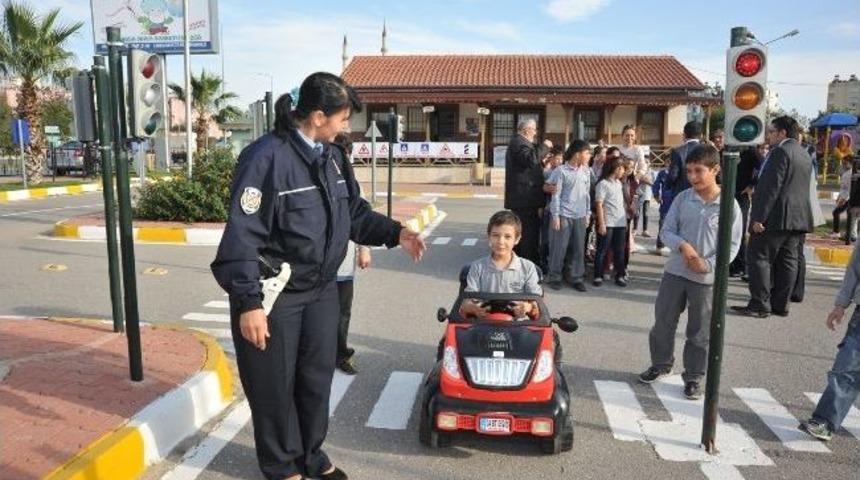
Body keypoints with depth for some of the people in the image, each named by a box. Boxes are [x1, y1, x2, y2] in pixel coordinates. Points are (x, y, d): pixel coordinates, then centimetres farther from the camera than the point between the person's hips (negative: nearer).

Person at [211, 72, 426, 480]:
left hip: (322, 290, 8)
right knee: (275, 386, 10)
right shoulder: (267, 157, -21)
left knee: (318, 377, 19)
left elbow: (355, 213, 13)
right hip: (274, 295, -7)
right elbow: (242, 235, -22)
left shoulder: (333, 156, 5)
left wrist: (394, 233, -2)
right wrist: (249, 302, -24)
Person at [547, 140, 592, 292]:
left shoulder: (586, 171, 8)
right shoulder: (561, 171, -8)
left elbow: (586, 194, 14)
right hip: (563, 215, -5)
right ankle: (554, 277, 14)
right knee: (559, 248, 1)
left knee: (578, 248, 7)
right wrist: (555, 216, -11)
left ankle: (575, 278, 18)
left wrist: (587, 213, 11)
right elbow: (556, 195, -8)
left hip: (580, 216, 5)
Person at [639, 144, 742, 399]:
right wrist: (682, 245, -18)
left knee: (700, 331, 8)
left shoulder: (729, 204, -7)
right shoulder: (682, 198, 0)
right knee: (663, 322, 12)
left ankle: (693, 377, 23)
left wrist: (709, 264, -17)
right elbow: (666, 231, 2)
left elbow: (733, 244, -5)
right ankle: (661, 364, 33)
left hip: (707, 278, -2)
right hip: (675, 271, 3)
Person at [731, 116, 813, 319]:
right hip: (798, 217, 9)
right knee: (787, 261, 10)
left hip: (776, 217, -9)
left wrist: (759, 217, -19)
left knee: (759, 258, -5)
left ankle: (760, 305, -5)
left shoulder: (780, 151, -12)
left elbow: (771, 187, -19)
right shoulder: (805, 154, 18)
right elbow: (803, 187, 21)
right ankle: (780, 305, 15)